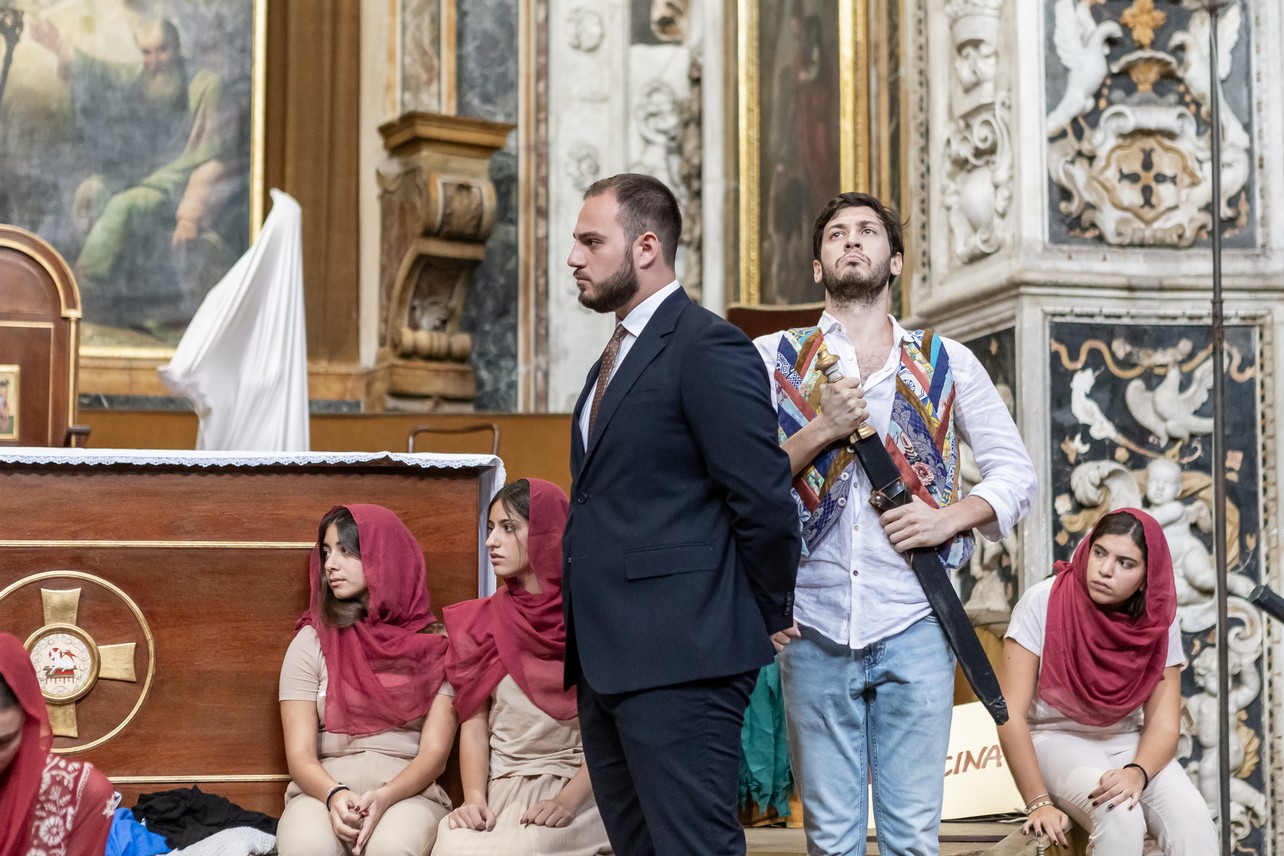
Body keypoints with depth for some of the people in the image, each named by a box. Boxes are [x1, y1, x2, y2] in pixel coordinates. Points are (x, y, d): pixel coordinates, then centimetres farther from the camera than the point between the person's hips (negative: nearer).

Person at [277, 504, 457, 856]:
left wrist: (384, 798, -20)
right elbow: (300, 755, 0)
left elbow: (434, 754, 0)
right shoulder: (311, 643, 8)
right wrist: (334, 796, -22)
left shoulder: (434, 645, 7)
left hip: (407, 792, -1)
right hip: (324, 791, 1)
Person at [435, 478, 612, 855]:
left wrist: (567, 801, -18)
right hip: (501, 788, 2)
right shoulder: (481, 623, 9)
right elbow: (474, 724, 6)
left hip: (579, 787, -2)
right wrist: (473, 798, -12)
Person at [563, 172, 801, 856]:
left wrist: (766, 618, -4)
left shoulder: (708, 346, -11)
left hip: (679, 664, -10)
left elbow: (765, 499, -16)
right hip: (606, 663, 10)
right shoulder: (616, 356, 20)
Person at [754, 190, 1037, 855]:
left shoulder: (945, 363, 10)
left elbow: (1015, 471, 10)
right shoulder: (772, 358, 8)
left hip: (913, 629, 0)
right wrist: (821, 431, -12)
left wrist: (952, 516, -7)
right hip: (812, 629, 0)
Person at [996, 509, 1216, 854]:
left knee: (1195, 827, -26)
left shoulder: (1158, 621, -8)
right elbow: (1011, 714, -17)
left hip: (1129, 744, 3)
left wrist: (1137, 773, -31)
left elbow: (1163, 724, -10)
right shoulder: (1043, 603, -18)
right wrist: (1039, 803, -23)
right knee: (1121, 818, -33)